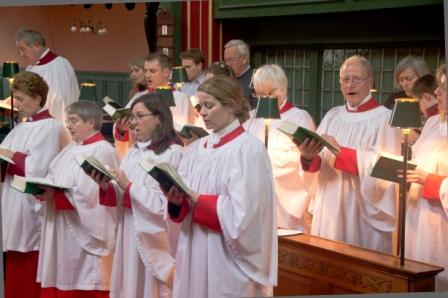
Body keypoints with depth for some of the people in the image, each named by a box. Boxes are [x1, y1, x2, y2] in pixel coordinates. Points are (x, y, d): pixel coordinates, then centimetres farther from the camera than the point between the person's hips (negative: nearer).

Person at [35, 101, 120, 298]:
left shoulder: (102, 151, -13)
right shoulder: (71, 150, 15)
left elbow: (88, 193, -21)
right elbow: (55, 180, 15)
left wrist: (53, 195, -18)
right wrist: (44, 190, -6)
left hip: (85, 234, -9)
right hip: (64, 231, 9)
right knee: (62, 281, 10)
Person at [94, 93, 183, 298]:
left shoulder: (173, 152, -12)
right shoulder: (134, 152, 14)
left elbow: (165, 202, -18)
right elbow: (123, 197, 12)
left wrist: (129, 186, -17)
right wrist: (107, 187, -7)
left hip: (154, 236, -7)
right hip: (130, 232, 7)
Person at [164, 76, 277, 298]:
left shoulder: (249, 149, -10)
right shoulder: (196, 149, 10)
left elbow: (241, 211, -16)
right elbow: (184, 203, 9)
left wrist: (195, 199, -14)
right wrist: (176, 200, -12)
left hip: (228, 261, -6)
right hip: (194, 253, 6)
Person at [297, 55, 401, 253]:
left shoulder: (384, 118, -5)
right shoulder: (332, 116, 11)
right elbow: (320, 164, 7)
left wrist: (340, 151, -22)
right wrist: (308, 157, -16)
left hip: (364, 211, -5)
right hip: (330, 208, 5)